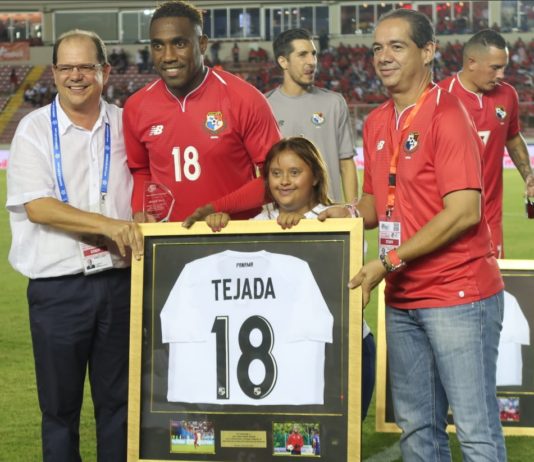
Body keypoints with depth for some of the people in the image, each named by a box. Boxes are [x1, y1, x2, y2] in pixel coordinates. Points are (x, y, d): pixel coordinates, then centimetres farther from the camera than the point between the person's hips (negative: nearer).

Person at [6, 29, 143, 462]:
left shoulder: (125, 125, 7)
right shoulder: (35, 129, 0)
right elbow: (36, 207, -10)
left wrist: (140, 226, -7)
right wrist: (109, 224, -19)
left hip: (120, 280, 2)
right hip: (57, 286, -2)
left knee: (119, 400, 9)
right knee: (60, 405, 7)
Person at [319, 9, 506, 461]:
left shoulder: (446, 115, -12)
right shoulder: (376, 123, 11)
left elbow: (464, 211, -19)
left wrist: (389, 262, -18)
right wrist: (352, 213, -1)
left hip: (457, 294, -7)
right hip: (402, 300, 8)